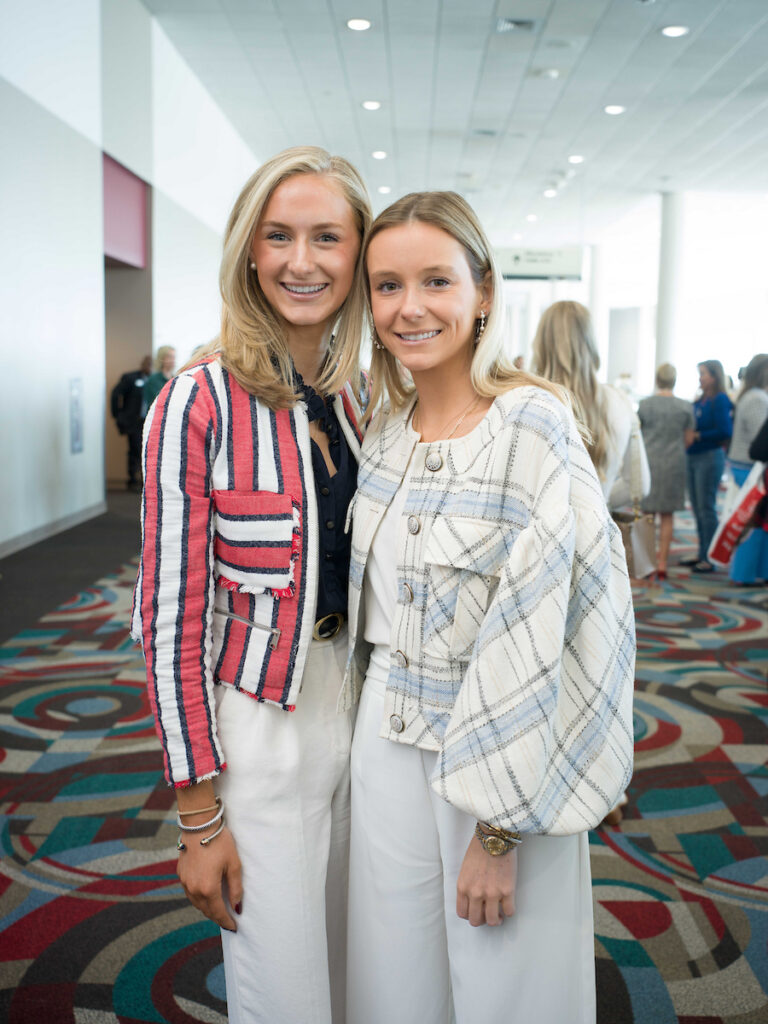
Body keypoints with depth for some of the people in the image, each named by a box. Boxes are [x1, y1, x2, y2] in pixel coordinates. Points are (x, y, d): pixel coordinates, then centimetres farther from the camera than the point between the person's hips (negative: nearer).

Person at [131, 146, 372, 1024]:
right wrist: (198, 815, -12)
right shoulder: (200, 403, -14)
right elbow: (172, 617, -14)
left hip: (364, 711, 6)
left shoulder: (365, 398, 3)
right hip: (260, 729, -5)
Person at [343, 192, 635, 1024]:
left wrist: (500, 828, -18)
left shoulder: (531, 423, -17)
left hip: (500, 755, -5)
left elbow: (542, 634, -20)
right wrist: (373, 714, 13)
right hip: (386, 740, 6)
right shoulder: (384, 428, 4)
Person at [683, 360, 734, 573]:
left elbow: (725, 431, -18)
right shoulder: (699, 401, 13)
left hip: (710, 457, -8)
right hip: (692, 457, 8)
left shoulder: (721, 401, -11)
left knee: (706, 509, -4)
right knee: (697, 509, 13)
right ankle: (702, 554, 22)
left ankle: (710, 558, 2)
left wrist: (698, 436, -15)